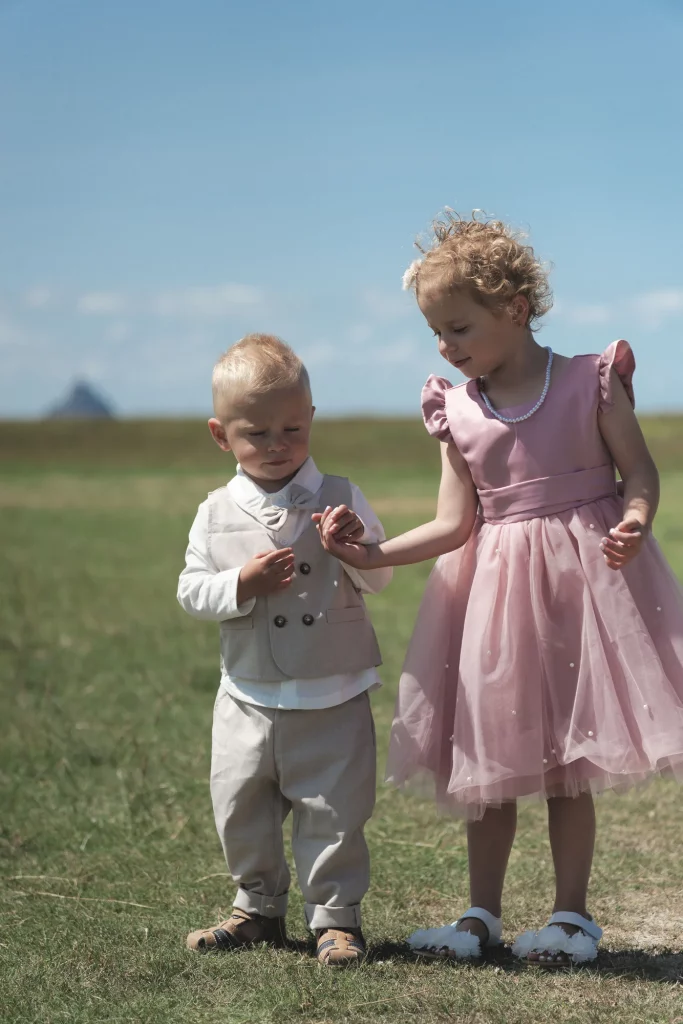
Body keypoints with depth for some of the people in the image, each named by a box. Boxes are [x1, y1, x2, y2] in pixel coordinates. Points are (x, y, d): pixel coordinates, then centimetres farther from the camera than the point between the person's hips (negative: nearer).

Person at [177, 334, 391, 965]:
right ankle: (259, 908, 30)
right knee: (241, 809, 12)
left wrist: (355, 548, -25)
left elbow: (379, 580, -5)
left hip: (333, 699, -2)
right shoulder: (217, 514, 0)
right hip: (250, 697, 2)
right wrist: (241, 586, -18)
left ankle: (336, 915, 16)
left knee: (334, 811, 1)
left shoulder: (340, 499, -4)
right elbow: (191, 591, -1)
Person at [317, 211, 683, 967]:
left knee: (567, 766, 4)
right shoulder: (456, 413, 2)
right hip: (495, 591, 4)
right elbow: (454, 525, 1)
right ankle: (481, 914, 21)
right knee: (488, 763, 9)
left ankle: (572, 914, 16)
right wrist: (369, 555, -9)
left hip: (583, 578, -3)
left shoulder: (591, 383, -6)